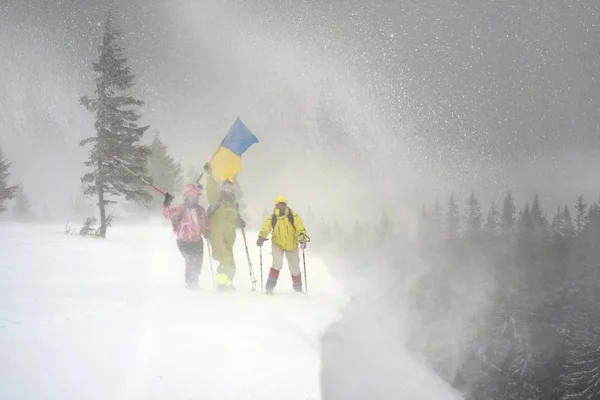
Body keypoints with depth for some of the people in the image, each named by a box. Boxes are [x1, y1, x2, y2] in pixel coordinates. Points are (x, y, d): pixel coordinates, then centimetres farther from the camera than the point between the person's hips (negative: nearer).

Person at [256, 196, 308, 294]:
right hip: (277, 245, -1)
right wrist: (261, 238, -26)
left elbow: (301, 229, -17)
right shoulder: (272, 218, -11)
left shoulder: (293, 216, -14)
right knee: (278, 264, -23)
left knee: (294, 268, 11)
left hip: (292, 246, 1)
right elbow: (265, 230, -8)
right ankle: (270, 285, -10)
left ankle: (298, 286, 36)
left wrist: (302, 239, -32)